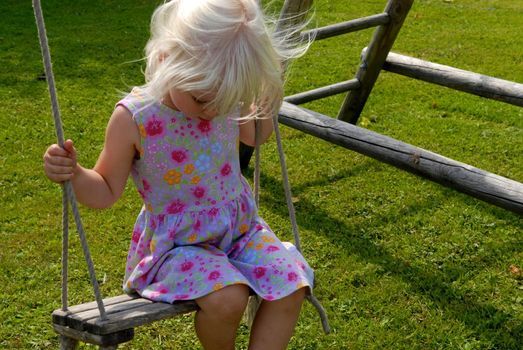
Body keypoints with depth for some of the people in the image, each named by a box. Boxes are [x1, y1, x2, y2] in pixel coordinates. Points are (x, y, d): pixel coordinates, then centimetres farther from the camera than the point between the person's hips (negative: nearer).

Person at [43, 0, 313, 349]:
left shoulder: (224, 98, -7)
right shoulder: (133, 118, -20)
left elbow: (255, 134, 18)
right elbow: (106, 192, -8)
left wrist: (271, 88, 3)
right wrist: (73, 173, -29)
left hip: (240, 227, 5)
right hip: (179, 243, -5)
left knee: (291, 285, -14)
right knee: (226, 299, -30)